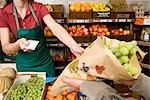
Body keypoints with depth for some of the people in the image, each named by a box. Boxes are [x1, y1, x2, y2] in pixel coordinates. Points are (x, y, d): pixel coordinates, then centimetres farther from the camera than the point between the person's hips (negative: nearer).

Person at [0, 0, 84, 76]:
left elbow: (56, 28, -29)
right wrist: (19, 43, -36)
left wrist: (73, 45, -47)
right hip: (24, 65, 0)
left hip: (45, 62, 0)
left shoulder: (39, 8, -13)